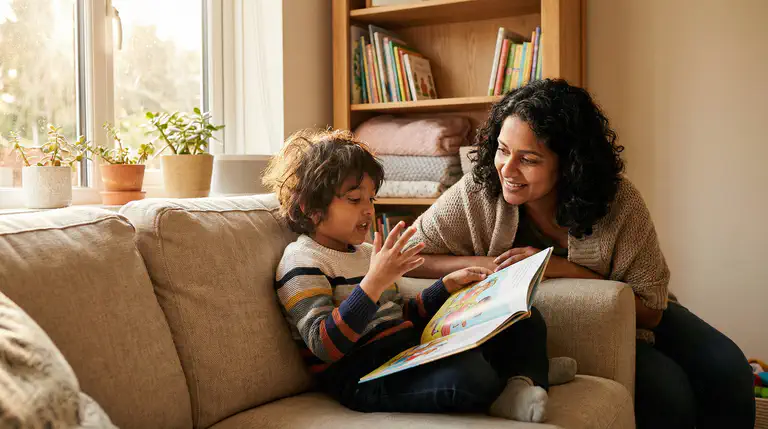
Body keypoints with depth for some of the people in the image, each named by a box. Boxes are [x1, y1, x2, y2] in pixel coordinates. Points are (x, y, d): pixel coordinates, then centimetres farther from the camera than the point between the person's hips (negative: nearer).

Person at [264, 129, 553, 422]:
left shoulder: (364, 253, 23)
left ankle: (522, 381, -22)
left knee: (525, 321, 7)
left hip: (410, 351, 10)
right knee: (467, 372, -37)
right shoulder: (301, 261, -6)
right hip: (361, 377, -9)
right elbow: (324, 345, -20)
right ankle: (527, 367, -5)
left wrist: (448, 285, 16)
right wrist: (375, 281, -28)